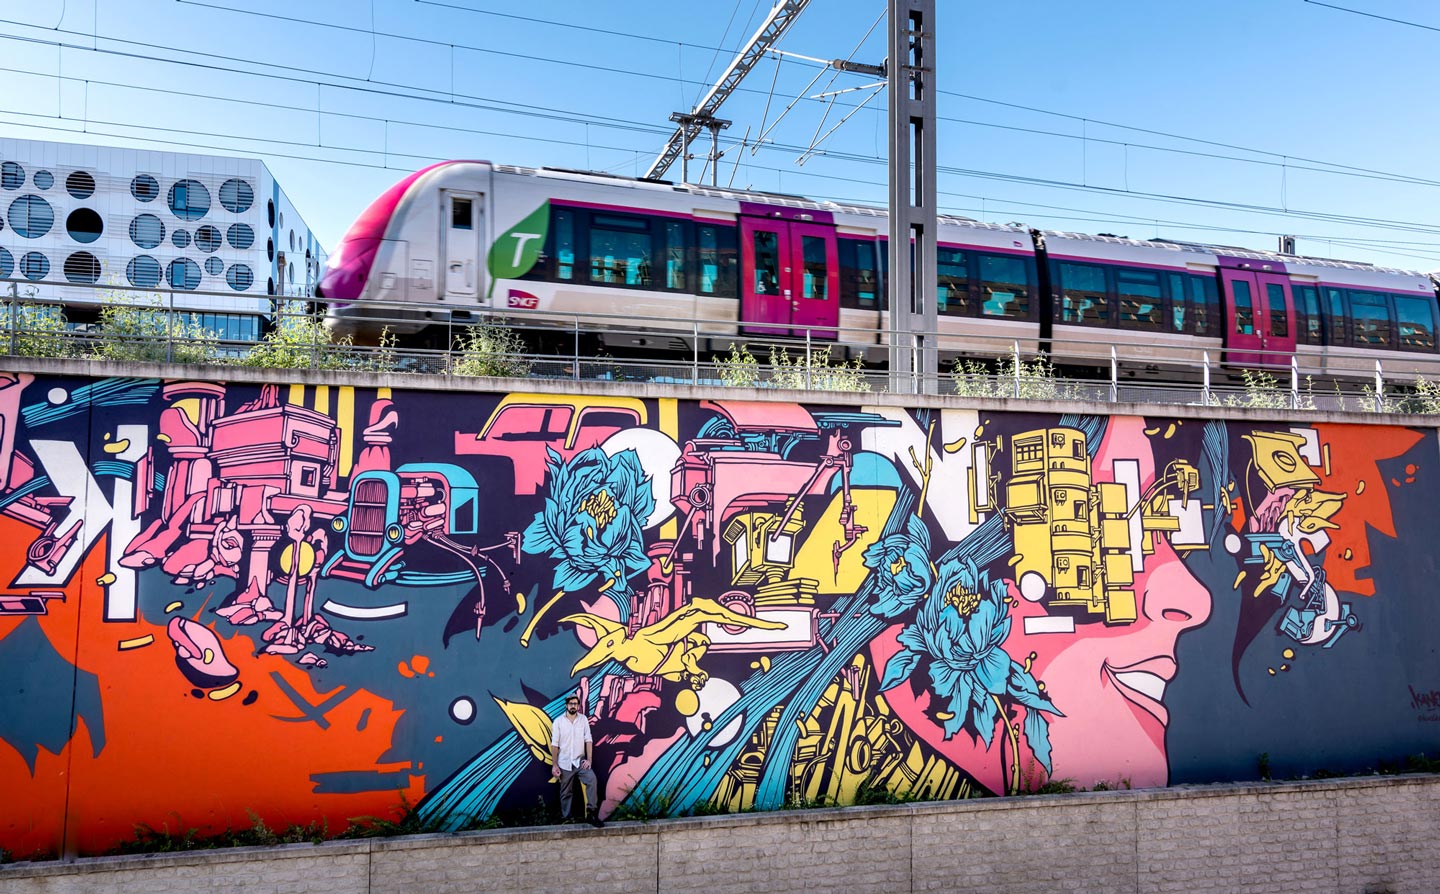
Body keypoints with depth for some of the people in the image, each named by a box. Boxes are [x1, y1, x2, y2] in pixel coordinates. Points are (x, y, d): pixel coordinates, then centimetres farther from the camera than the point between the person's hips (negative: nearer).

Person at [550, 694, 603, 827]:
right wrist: (554, 765, -7)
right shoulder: (558, 722, -6)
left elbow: (588, 740, -2)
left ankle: (591, 813, -18)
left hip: (580, 761, 0)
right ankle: (565, 818, 22)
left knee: (592, 780, -23)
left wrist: (589, 759, -11)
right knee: (566, 792, 8)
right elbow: (554, 745, -4)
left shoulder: (583, 719, -1)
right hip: (565, 763, 0)